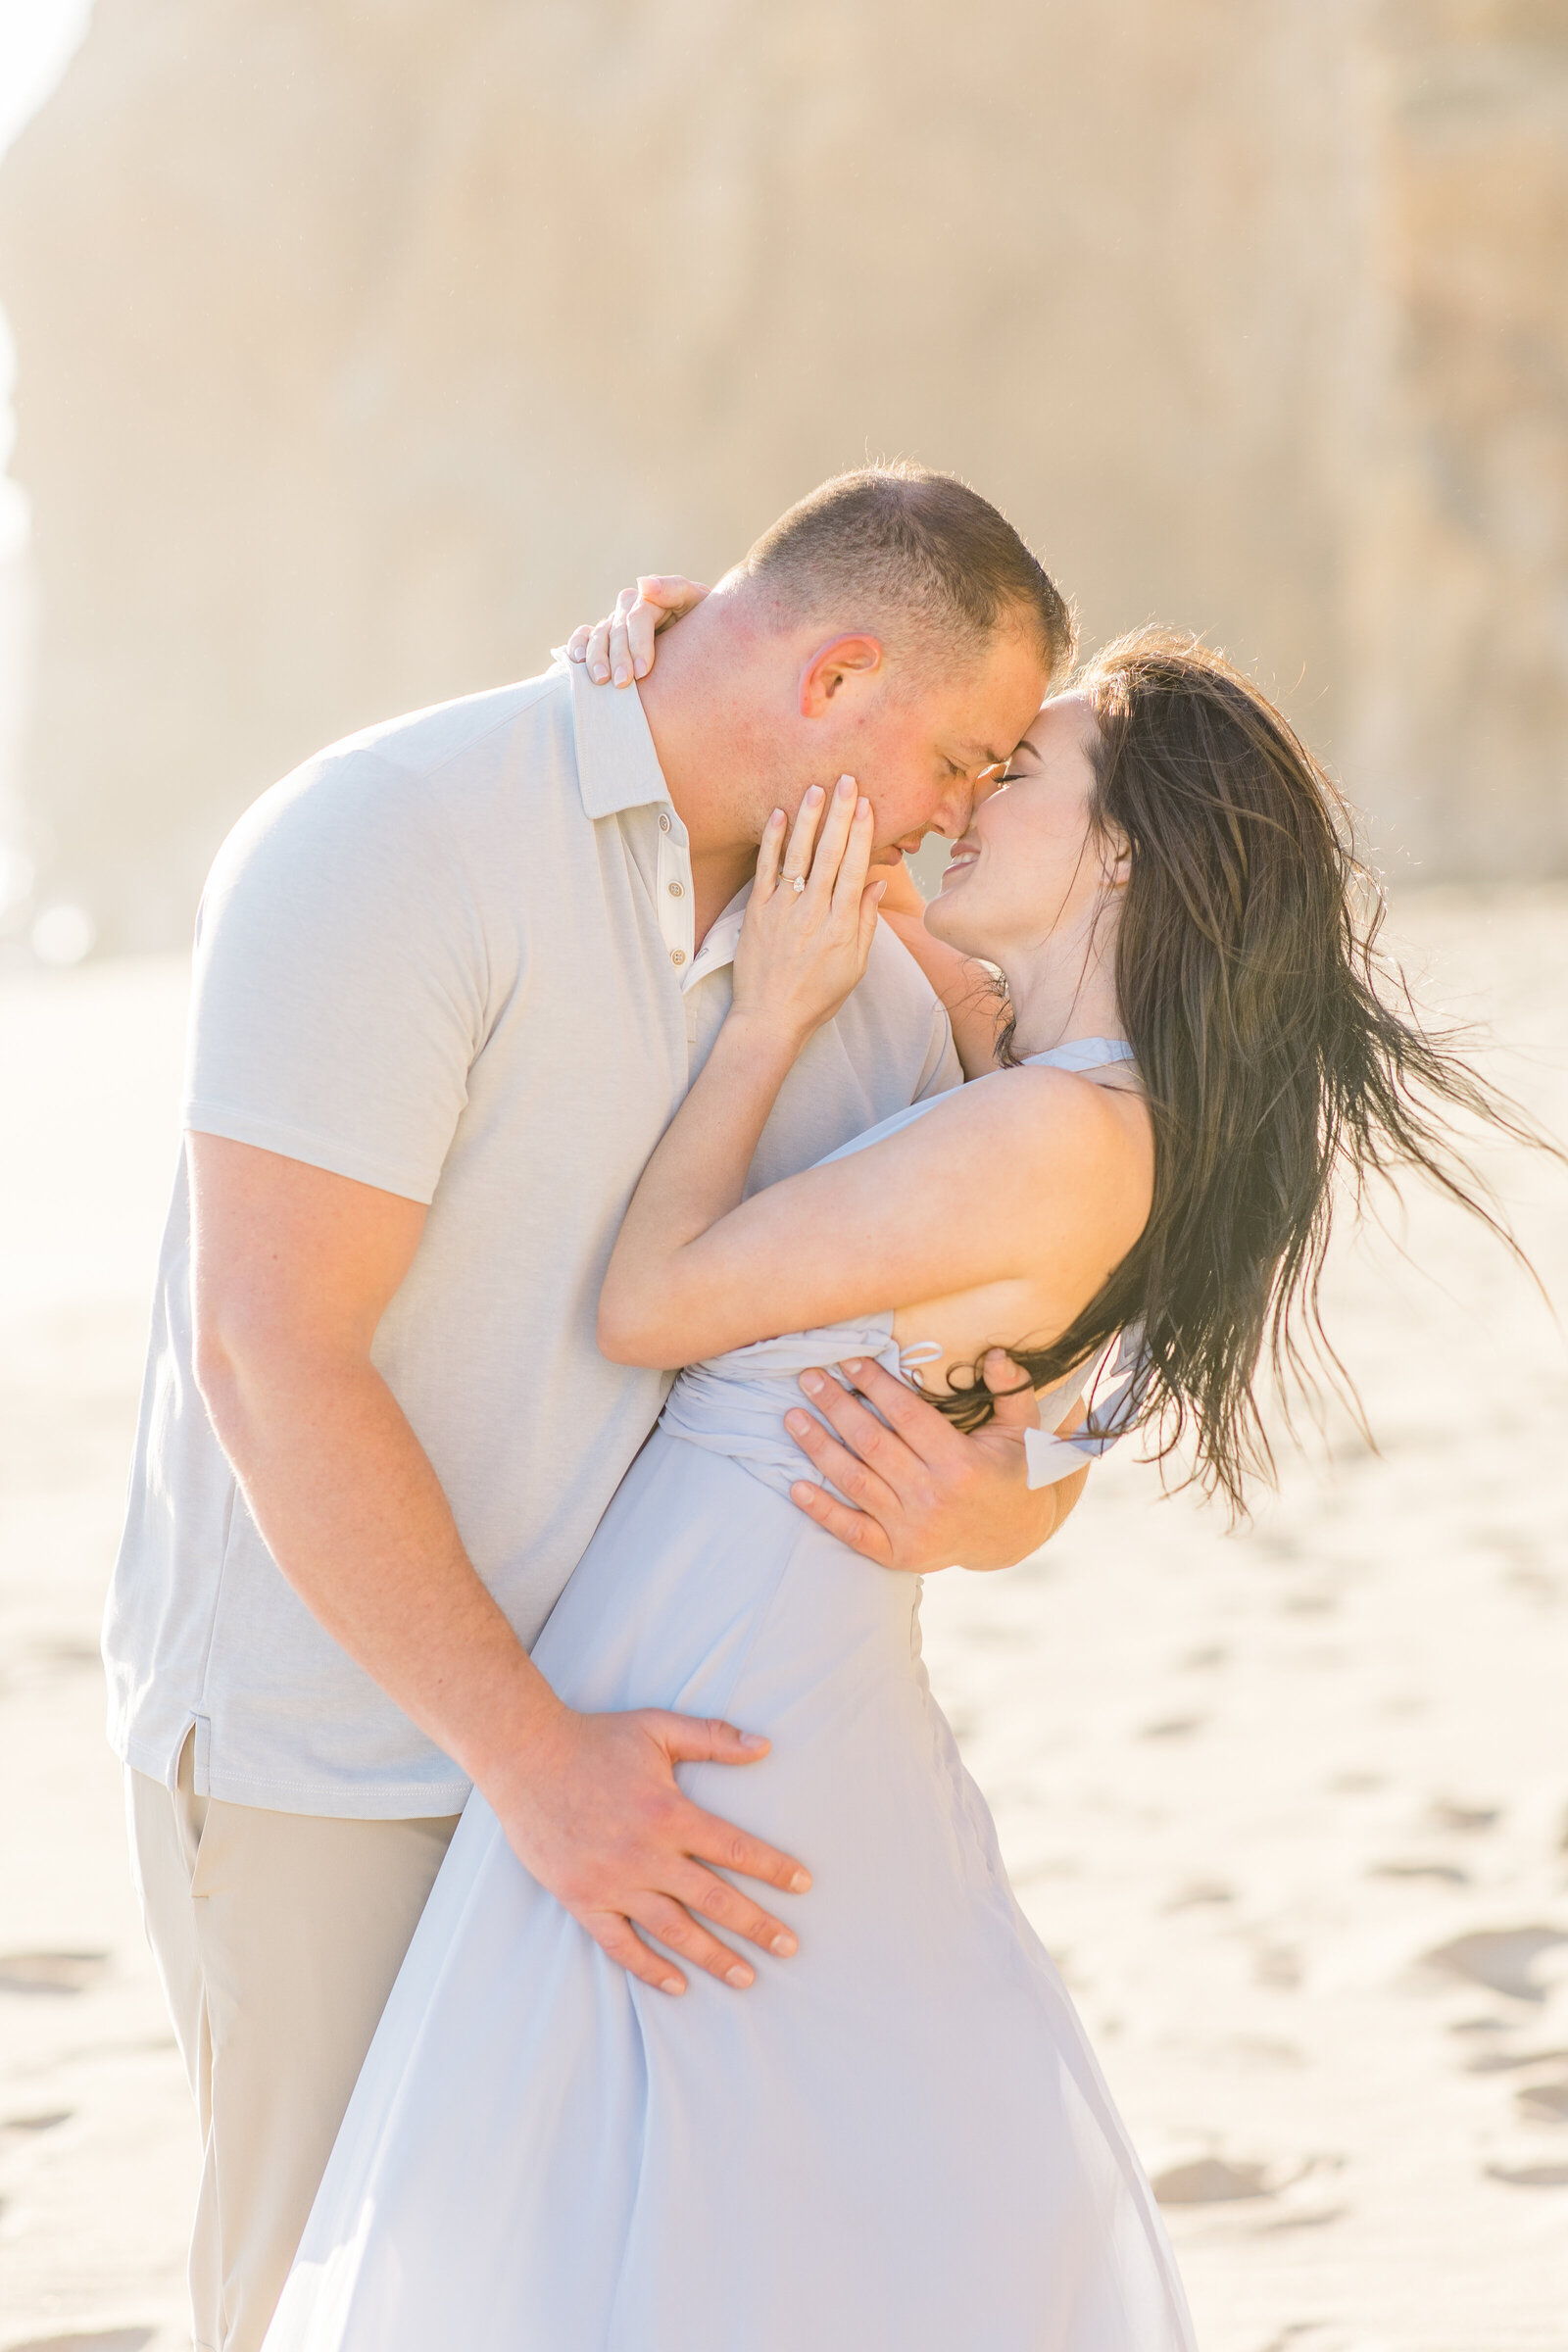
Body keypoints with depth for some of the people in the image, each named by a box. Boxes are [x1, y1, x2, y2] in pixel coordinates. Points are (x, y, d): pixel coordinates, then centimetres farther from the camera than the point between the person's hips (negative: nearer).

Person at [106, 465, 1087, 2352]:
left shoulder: (864, 981, 3)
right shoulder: (393, 843, -19)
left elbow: (1019, 1398, 6)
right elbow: (272, 1361, -25)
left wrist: (989, 1504, -21)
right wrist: (531, 1757, -27)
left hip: (599, 1727, 7)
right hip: (335, 1750, -6)